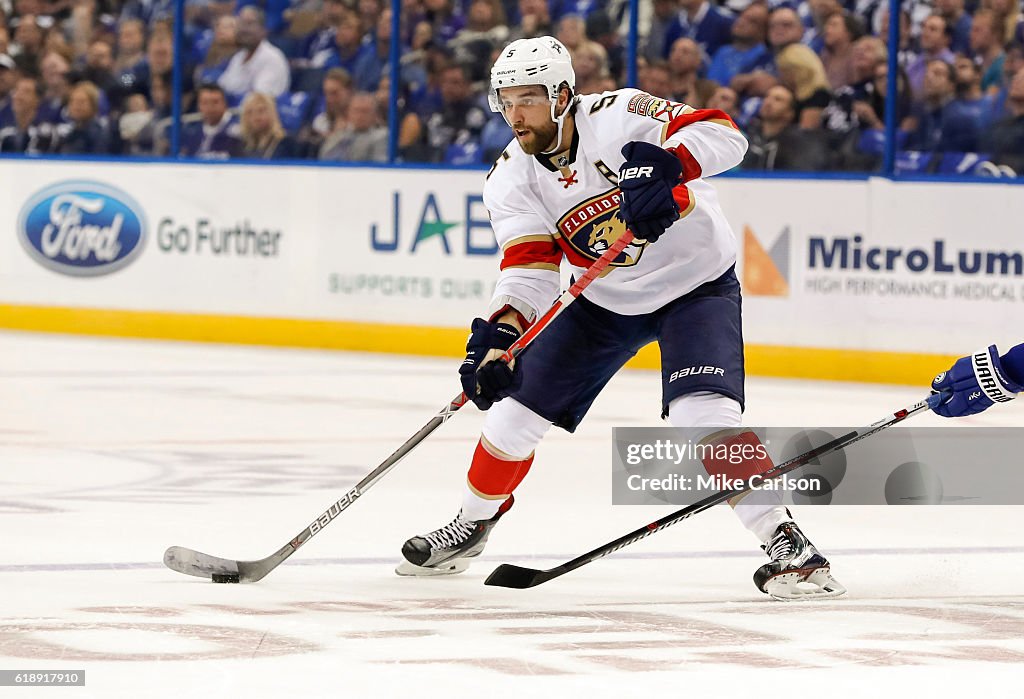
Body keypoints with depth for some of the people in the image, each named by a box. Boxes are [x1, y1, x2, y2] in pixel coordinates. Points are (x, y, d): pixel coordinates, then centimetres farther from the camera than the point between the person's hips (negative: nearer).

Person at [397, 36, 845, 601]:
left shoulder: (618, 117, -25)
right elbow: (529, 270, -18)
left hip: (697, 284, -5)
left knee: (701, 414, -27)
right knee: (516, 408, 4)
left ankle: (784, 542, -20)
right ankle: (471, 524, 29)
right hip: (606, 300, 6)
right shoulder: (512, 177, -10)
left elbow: (724, 135, -33)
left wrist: (666, 165, -52)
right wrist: (499, 333, -36)